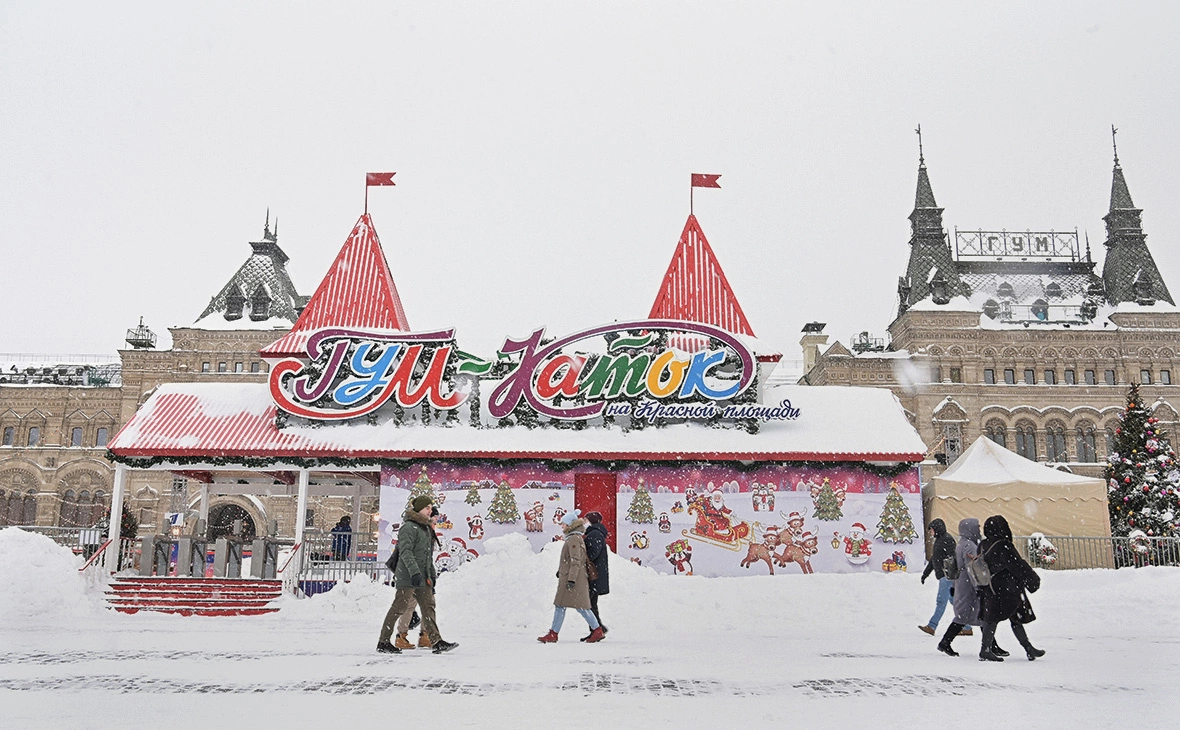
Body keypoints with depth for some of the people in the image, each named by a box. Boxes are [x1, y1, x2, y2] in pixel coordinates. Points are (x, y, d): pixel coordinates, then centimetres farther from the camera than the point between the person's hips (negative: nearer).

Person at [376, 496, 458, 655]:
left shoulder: (426, 528, 19)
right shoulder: (409, 527, -9)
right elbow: (405, 552, -19)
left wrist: (432, 575, 22)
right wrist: (414, 572, -28)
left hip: (423, 578, 9)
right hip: (408, 577, -9)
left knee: (428, 607, 3)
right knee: (399, 608, -4)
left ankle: (437, 642, 0)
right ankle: (383, 642, 5)